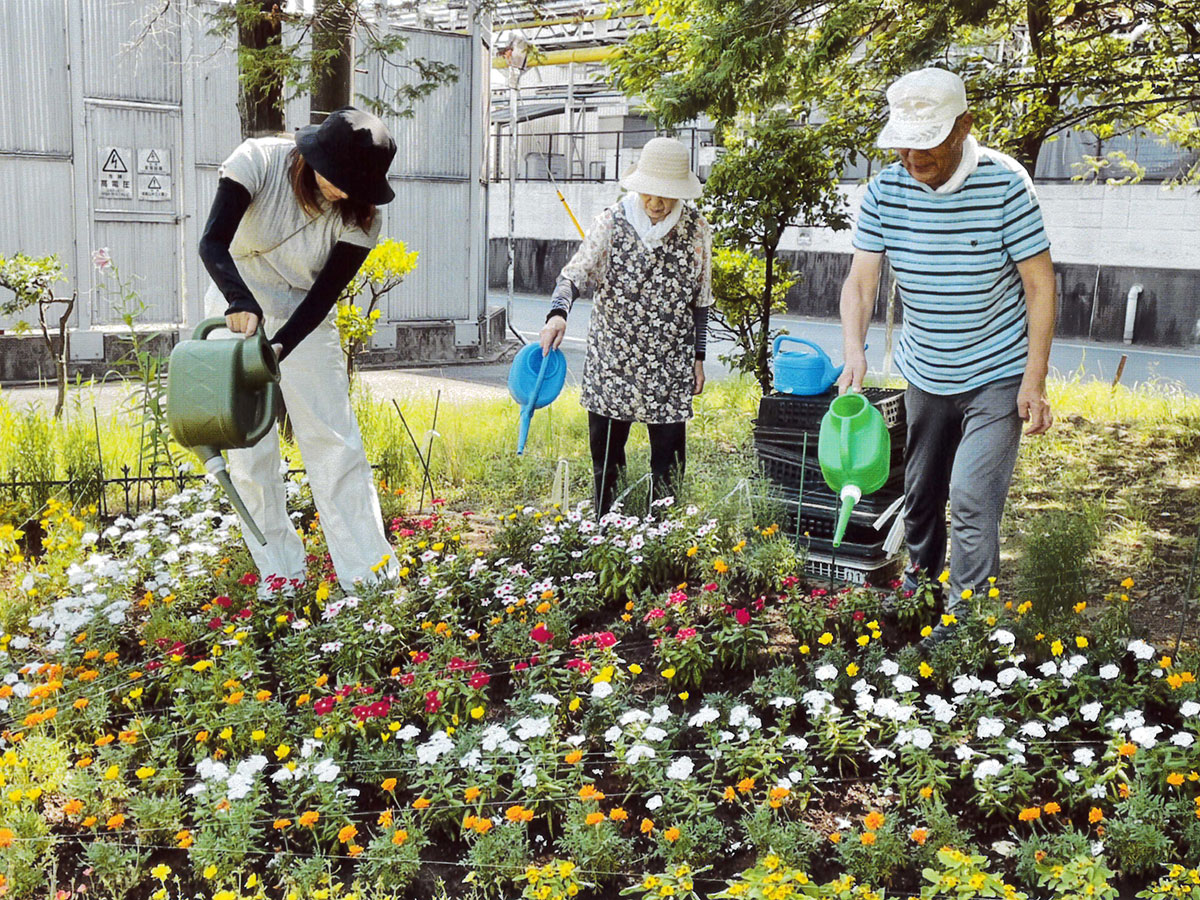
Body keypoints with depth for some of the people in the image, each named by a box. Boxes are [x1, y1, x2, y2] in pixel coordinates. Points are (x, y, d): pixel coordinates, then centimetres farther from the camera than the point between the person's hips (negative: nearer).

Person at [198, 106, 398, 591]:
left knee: (337, 448, -5)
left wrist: (279, 349, -30)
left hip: (305, 323, 1)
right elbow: (213, 244, -29)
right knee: (250, 453, -2)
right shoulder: (258, 161, -20)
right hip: (237, 312, -1)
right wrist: (242, 304, -46)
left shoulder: (359, 216, -15)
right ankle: (282, 582, 7)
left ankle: (374, 581, -4)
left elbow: (324, 294, -15)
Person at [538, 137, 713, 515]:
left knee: (668, 458, 3)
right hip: (612, 359, 0)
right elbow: (574, 274, -8)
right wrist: (557, 313, -28)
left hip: (670, 366, 0)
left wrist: (698, 358, 10)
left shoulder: (696, 229, 1)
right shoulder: (612, 221, -3)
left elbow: (701, 300, 9)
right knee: (605, 456, 8)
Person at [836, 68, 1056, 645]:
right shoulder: (886, 190, -8)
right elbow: (861, 279, -7)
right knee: (920, 492, 19)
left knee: (972, 500, -14)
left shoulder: (1003, 183, -19)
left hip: (997, 376, -4)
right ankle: (921, 576, 45)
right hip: (926, 375, 5)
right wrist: (854, 352, -25)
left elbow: (1040, 285, -13)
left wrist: (1035, 380, -15)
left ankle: (964, 623, -1)